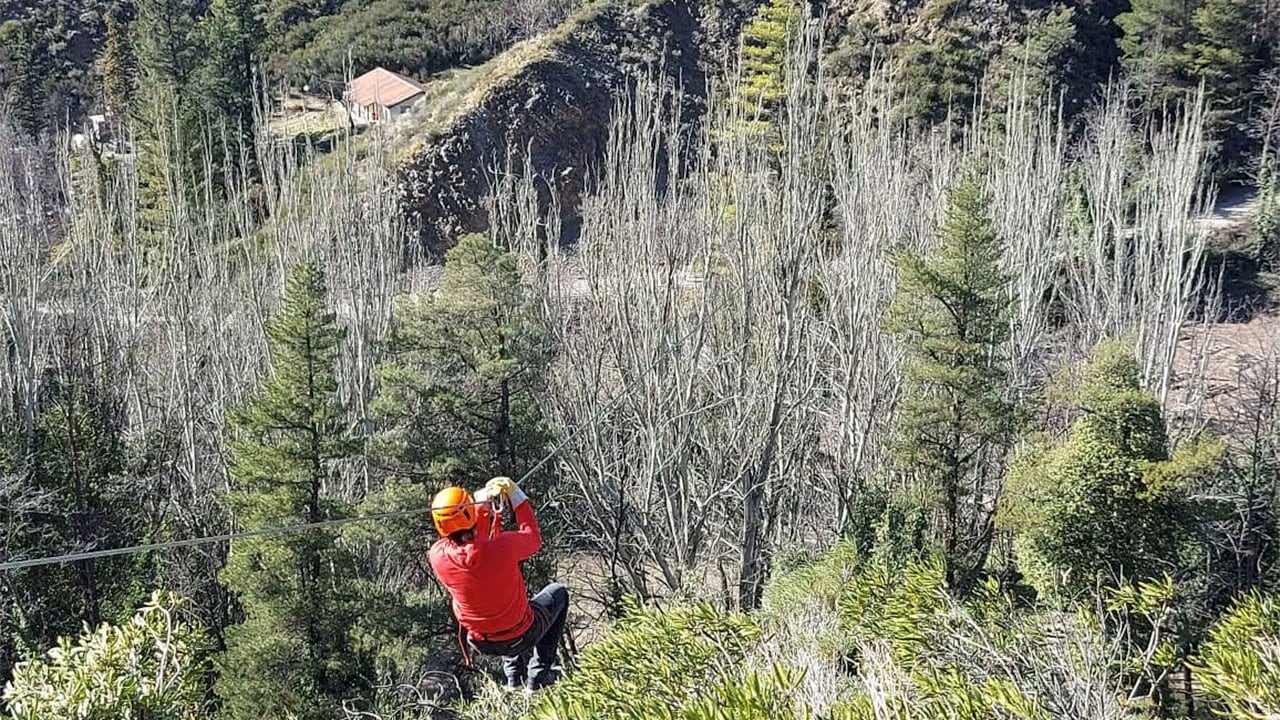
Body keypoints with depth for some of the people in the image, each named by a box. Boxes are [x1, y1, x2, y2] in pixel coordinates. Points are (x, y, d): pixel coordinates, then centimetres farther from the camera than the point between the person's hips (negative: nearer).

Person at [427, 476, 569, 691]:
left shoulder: (438, 556, -21)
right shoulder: (501, 546, -33)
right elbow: (533, 539, -8)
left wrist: (482, 503, 4)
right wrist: (516, 495, -4)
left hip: (481, 643, 4)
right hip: (522, 637, -4)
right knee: (558, 592, 26)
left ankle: (514, 676, 35)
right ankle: (539, 676, 22)